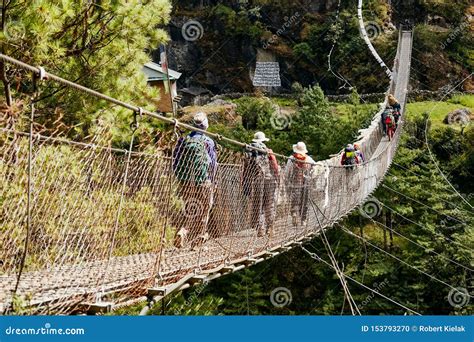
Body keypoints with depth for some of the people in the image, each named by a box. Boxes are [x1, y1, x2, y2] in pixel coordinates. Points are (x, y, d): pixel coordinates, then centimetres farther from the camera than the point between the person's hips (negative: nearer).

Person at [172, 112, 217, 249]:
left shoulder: (183, 140, 3)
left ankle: (182, 232, -9)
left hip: (186, 182, 3)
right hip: (203, 182, -3)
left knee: (188, 210, 13)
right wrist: (212, 181, 8)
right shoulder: (208, 142, -7)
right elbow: (213, 164, -4)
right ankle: (197, 241, 10)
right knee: (203, 212, 7)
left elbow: (175, 162, 6)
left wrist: (181, 178, 15)